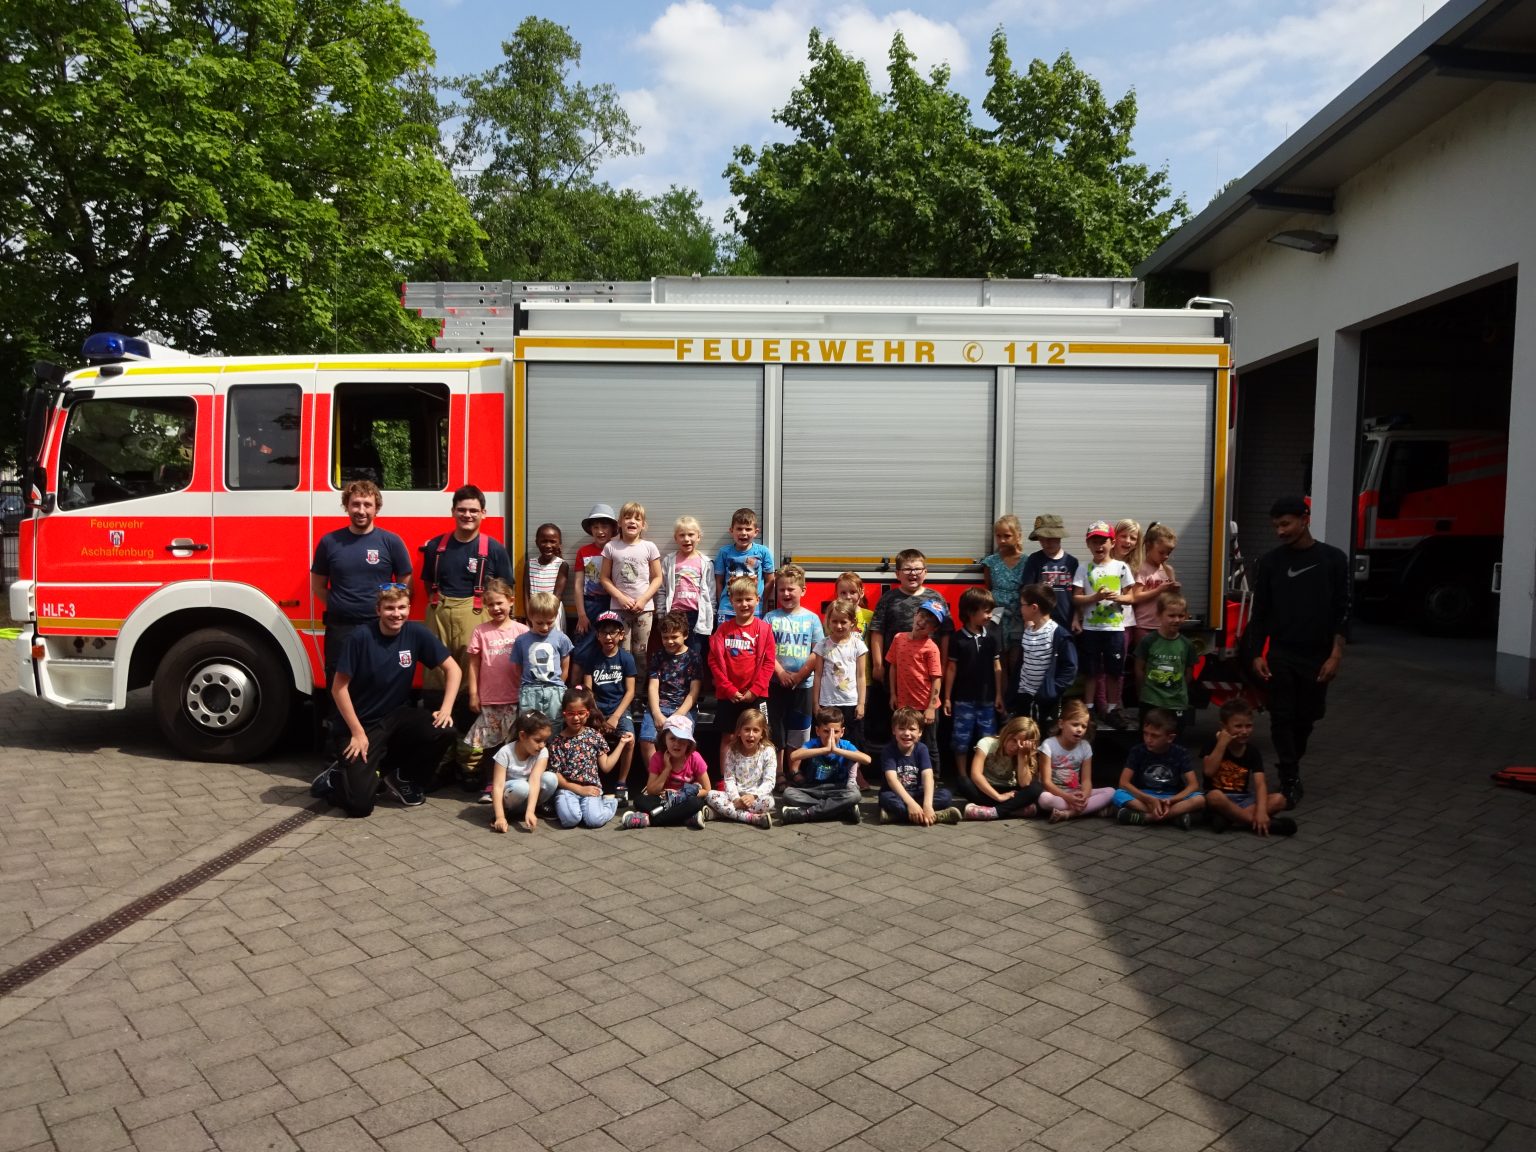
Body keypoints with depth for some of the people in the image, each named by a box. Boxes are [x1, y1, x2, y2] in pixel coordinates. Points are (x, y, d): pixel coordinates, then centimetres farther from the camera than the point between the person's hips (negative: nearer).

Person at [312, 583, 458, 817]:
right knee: (359, 804, -16)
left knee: (443, 732, -26)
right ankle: (335, 778, 21)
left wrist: (446, 708, -17)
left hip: (399, 716, 4)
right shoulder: (361, 638, -17)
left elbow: (452, 668, -4)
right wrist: (357, 732, -16)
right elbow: (339, 688, -13)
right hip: (365, 723, -4)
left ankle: (393, 773, 3)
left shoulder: (416, 634, -8)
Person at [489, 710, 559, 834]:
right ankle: (508, 811, -8)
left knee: (551, 778, -25)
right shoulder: (505, 753, -22)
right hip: (508, 796, -4)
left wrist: (530, 811, -39)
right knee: (521, 787, -37)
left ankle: (522, 811, -4)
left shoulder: (542, 752, -15)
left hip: (529, 797, 4)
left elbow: (535, 780, -27)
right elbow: (498, 786, -27)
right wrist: (500, 817, -38)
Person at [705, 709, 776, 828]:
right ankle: (753, 817, -34)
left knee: (768, 801, -35)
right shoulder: (732, 751, 1)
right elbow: (729, 779, -4)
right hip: (736, 796, 3)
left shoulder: (768, 752, -5)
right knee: (711, 796, -24)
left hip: (756, 797, -2)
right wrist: (736, 799, -21)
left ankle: (728, 812, -29)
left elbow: (769, 782, -10)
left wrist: (753, 795, -26)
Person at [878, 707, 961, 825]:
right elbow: (892, 779, -27)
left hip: (916, 794, 3)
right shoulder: (888, 751, -13)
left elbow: (928, 776, -20)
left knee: (945, 794, -22)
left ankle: (897, 814, -31)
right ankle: (936, 816, -38)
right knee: (886, 798, -37)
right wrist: (910, 803, -41)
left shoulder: (921, 749, -6)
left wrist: (927, 804, -38)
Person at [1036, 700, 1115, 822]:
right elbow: (1046, 782, -16)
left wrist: (1084, 796, -26)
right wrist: (1067, 797, -31)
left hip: (1075, 794, 5)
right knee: (1044, 798, -39)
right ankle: (1087, 809, -24)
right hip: (1054, 792, -5)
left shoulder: (1085, 747, 1)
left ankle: (1067, 813, -28)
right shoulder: (1049, 745, -12)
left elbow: (1086, 779, -2)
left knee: (1110, 792, -18)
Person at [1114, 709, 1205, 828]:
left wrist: (1170, 801, -30)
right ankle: (1174, 817, -33)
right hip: (1144, 798, 0)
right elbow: (1124, 782, -14)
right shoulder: (1137, 751, -7)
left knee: (1200, 799, -29)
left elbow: (1193, 785, -13)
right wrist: (1150, 800, -28)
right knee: (1119, 795, -30)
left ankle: (1146, 817, -32)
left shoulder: (1181, 753, -6)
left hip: (1172, 799, 0)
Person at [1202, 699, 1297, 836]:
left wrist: (1261, 811, -29)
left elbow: (1260, 784, -13)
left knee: (1279, 800, -20)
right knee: (1214, 797, -39)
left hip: (1243, 799, 4)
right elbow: (1209, 771, -21)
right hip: (1220, 797, -3)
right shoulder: (1213, 744, -6)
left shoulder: (1252, 752, 0)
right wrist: (1222, 744, -22)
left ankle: (1228, 817, -30)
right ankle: (1268, 824, -27)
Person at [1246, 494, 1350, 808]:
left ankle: (1290, 767, 31)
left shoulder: (1333, 559, -2)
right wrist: (1257, 655, -2)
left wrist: (1335, 655, -9)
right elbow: (1260, 613, 5)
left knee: (1306, 718, 9)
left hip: (1317, 657, 0)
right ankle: (1290, 779, 2)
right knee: (1282, 718, -4)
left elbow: (1342, 612, -2)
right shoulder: (1271, 562, 2)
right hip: (1280, 655, 0)